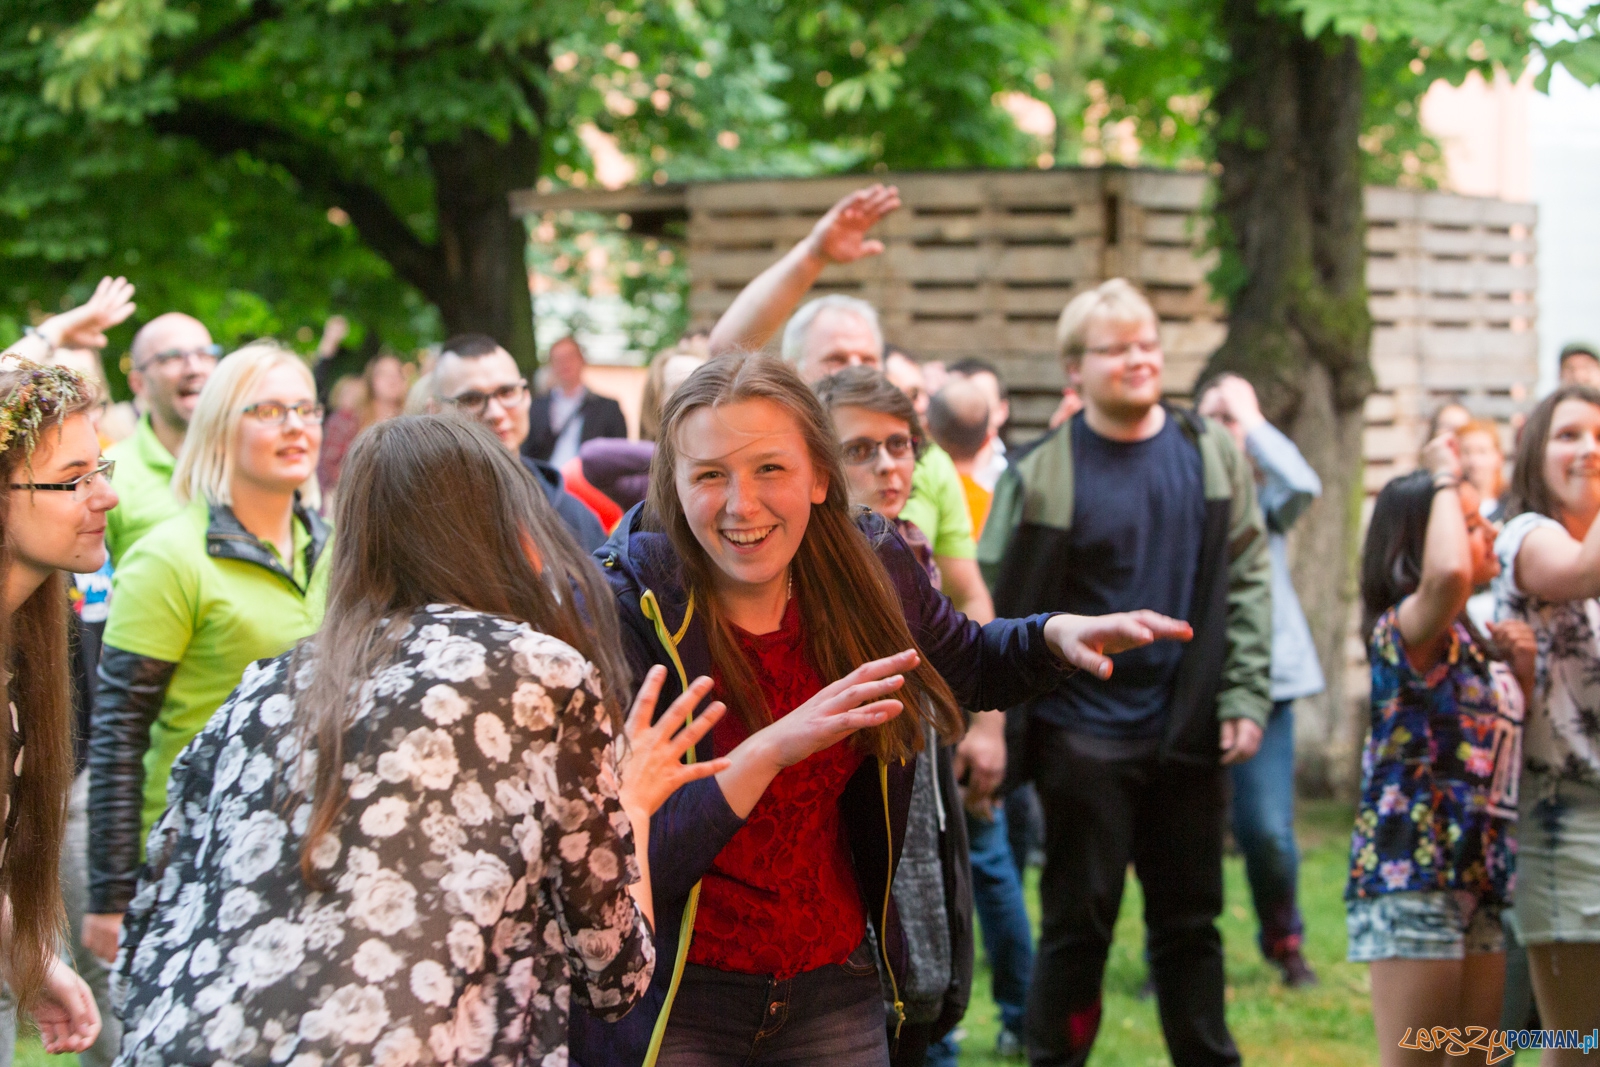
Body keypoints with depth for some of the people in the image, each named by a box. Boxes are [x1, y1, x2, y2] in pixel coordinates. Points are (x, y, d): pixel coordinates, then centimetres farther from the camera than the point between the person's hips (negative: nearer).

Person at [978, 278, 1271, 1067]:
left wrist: (1245, 697, -2)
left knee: (1189, 920, 12)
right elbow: (998, 608, -4)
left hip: (1188, 731, 3)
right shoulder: (1043, 474, -6)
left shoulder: (1211, 454, 5)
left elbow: (1248, 581, 6)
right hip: (1084, 730, -3)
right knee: (1079, 921, 3)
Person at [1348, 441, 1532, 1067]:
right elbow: (1446, 573, -35)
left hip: (1479, 877, 9)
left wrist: (1524, 673, 7)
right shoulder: (1405, 626, -11)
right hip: (1412, 875, -9)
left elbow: (1508, 744, 24)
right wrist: (1445, 480, -19)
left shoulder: (1473, 640, 17)